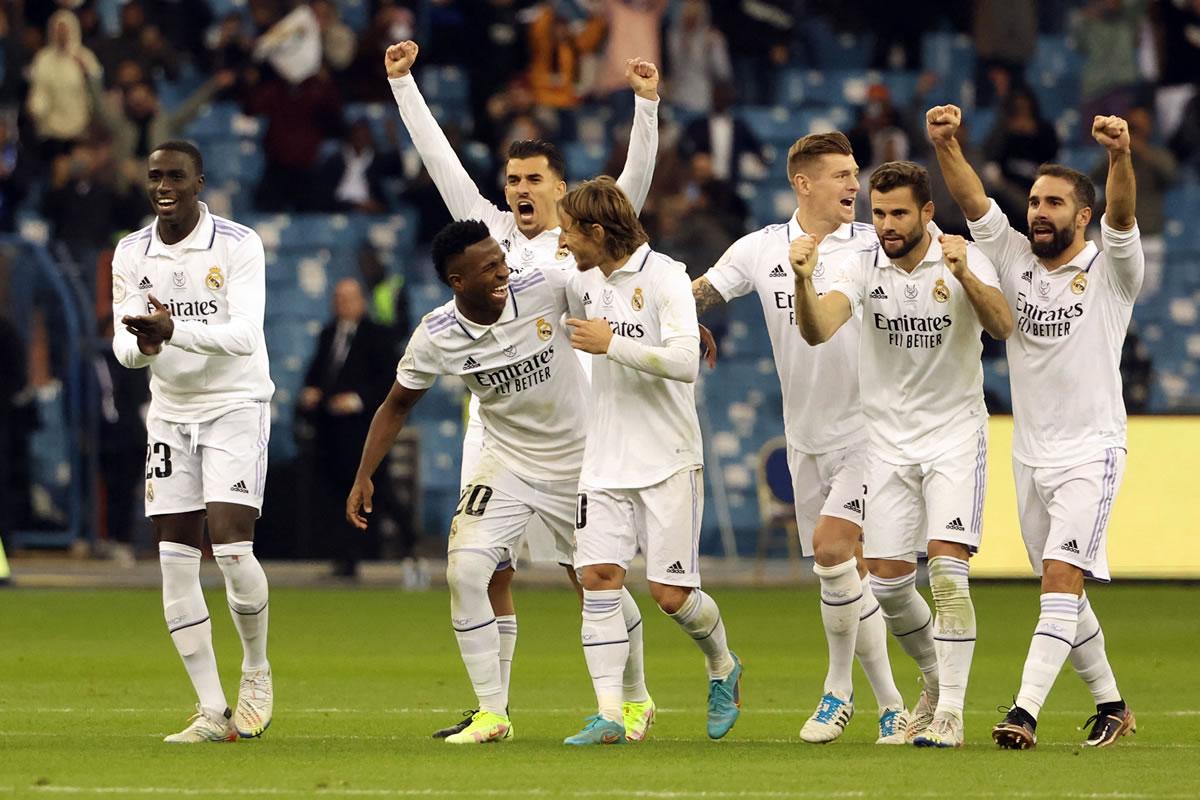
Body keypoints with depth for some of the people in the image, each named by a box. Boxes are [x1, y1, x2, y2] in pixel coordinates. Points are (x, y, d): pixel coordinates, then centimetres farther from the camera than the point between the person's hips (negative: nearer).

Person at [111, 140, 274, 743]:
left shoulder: (239, 246, -11)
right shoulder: (130, 254, 3)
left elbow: (244, 334, -21)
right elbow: (124, 344, -2)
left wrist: (174, 329, -36)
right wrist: (143, 343, -26)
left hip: (236, 405, -4)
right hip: (169, 415, 4)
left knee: (231, 544, -16)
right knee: (176, 562, -2)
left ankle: (257, 670, 10)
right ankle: (212, 710, 3)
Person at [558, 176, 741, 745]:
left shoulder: (664, 278, -12)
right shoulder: (583, 283, 9)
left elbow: (685, 362, -23)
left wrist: (611, 343, -22)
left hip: (668, 460, -6)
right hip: (605, 460, 6)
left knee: (670, 593, -5)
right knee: (598, 578, -7)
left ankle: (722, 667, 26)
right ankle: (609, 714, -6)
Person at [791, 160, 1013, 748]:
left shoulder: (965, 260, -11)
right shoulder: (864, 268, -6)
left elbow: (1002, 325, -27)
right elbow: (817, 330, -21)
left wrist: (964, 276, -45)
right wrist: (803, 281, -42)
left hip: (954, 433, -3)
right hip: (887, 437, 3)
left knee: (947, 567, -17)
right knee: (887, 580, 3)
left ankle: (950, 712, -15)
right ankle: (937, 675, 30)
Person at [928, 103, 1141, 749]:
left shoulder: (1109, 271, -6)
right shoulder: (1015, 259, 5)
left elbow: (1122, 216, -25)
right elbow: (973, 202, -7)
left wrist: (1120, 155, -46)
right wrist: (945, 144, -26)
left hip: (1090, 454, -6)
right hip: (1030, 455, 6)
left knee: (1060, 580, -17)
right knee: (1062, 593, 12)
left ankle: (1025, 711, -26)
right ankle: (1110, 705, 26)